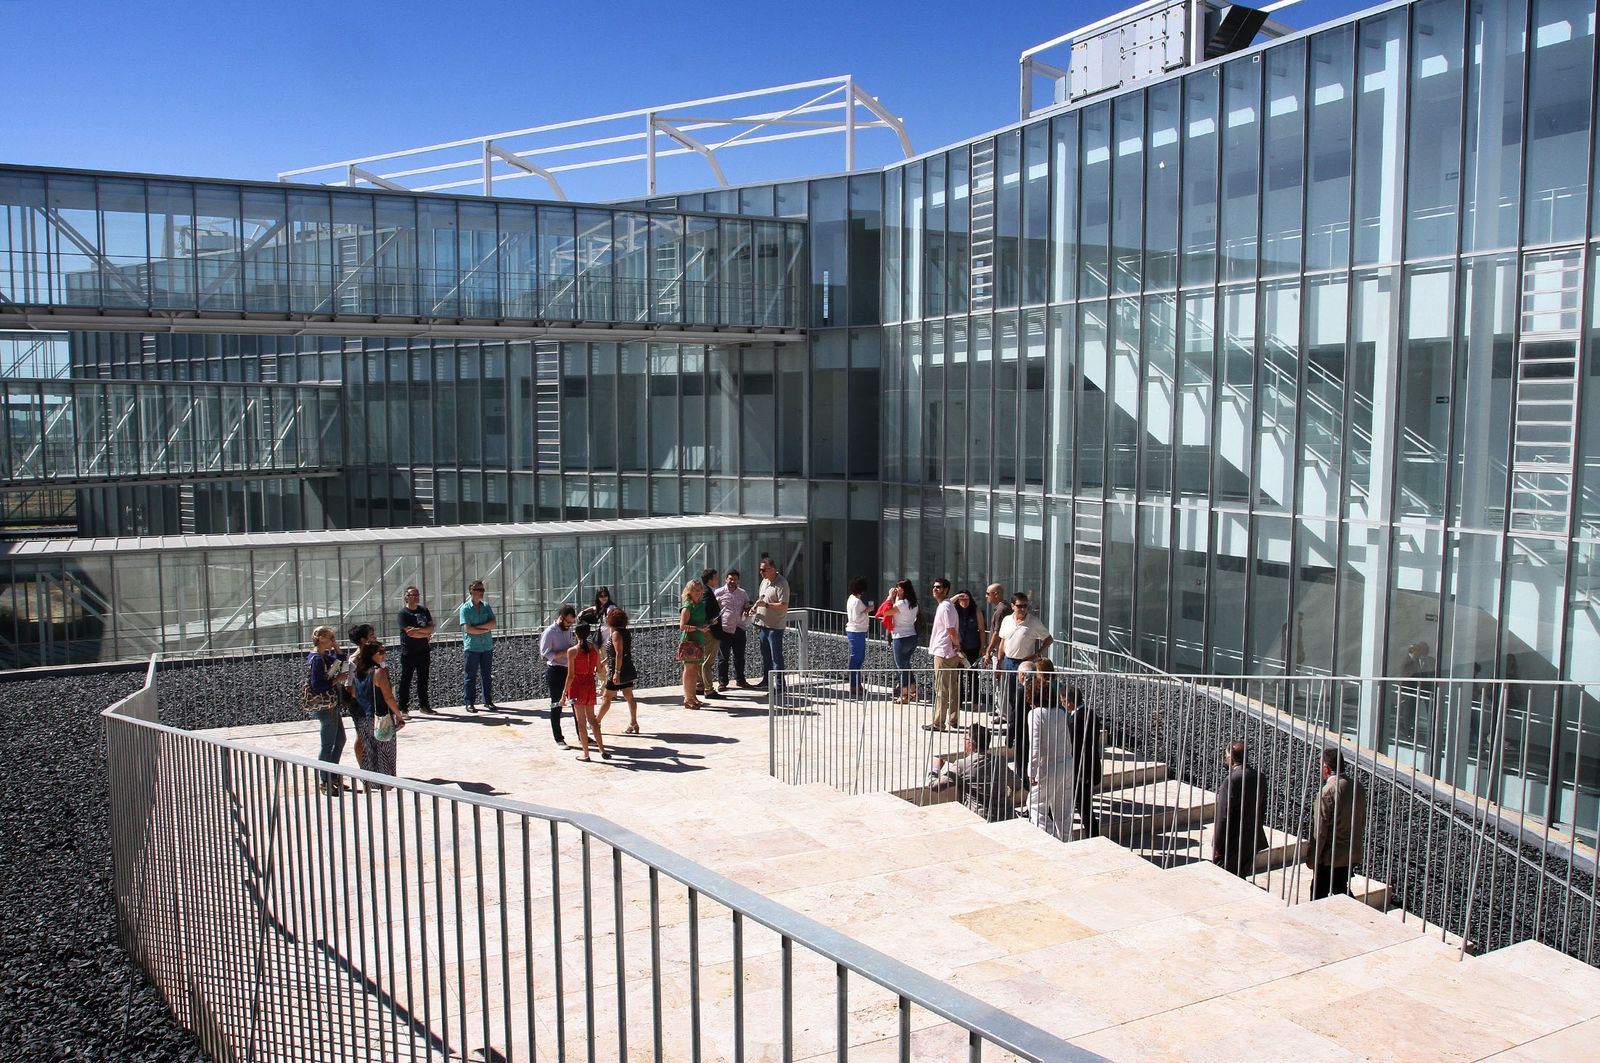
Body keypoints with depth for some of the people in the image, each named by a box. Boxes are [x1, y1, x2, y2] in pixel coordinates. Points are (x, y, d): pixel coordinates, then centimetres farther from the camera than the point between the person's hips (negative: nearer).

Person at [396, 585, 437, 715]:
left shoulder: (424, 610, 10)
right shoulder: (403, 612, -9)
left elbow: (431, 627, 1)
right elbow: (409, 632, -18)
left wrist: (418, 629, -17)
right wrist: (426, 634, -6)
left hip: (423, 651, 6)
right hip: (409, 652, -6)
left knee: (423, 679, 11)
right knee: (406, 680, 0)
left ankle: (424, 705, 20)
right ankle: (403, 708, 4)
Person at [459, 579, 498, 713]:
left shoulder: (486, 606, 9)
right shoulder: (465, 608, -5)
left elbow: (493, 623, -1)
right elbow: (467, 629, -14)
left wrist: (477, 627, -12)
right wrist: (485, 630, -7)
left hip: (487, 646, 5)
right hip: (471, 647, -5)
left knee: (487, 675, 10)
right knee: (470, 676, 1)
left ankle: (488, 701, 18)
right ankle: (469, 703, 7)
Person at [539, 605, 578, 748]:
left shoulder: (568, 630, 10)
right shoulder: (549, 632, -13)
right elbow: (546, 653, -19)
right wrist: (566, 652, -22)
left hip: (569, 670, 7)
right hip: (555, 671, -7)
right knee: (557, 706, 2)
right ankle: (558, 739, 10)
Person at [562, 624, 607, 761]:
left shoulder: (572, 651, -15)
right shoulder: (594, 648, -1)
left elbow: (570, 675, -15)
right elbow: (599, 670, 6)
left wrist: (564, 693, -6)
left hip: (577, 685, -5)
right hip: (590, 684, 5)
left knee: (581, 721, 5)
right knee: (591, 718, 17)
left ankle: (586, 754, 10)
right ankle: (602, 750, 14)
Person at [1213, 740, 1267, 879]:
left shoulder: (1231, 780, -22)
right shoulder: (1259, 777, 1)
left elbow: (1223, 817, -21)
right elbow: (1262, 810, 11)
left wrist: (1216, 846, -13)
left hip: (1232, 843, -7)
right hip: (1252, 841, 8)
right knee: (1241, 877, 19)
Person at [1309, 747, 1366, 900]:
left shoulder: (1326, 792, -22)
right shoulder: (1358, 787, 0)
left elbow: (1319, 831, -18)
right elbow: (1362, 823, 11)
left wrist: (1312, 859, -9)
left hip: (1330, 857, -7)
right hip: (1353, 854, 7)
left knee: (1318, 895, 5)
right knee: (1341, 890, 22)